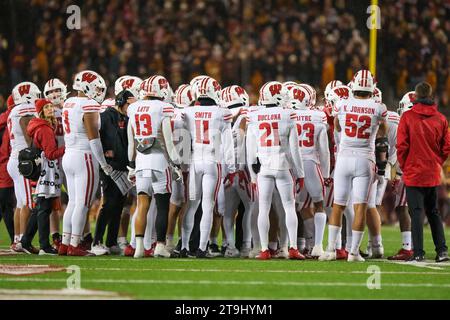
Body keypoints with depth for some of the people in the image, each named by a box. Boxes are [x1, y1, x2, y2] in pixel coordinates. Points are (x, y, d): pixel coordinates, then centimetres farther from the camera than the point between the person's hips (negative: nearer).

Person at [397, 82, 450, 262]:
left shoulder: (408, 117, -9)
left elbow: (401, 146, -9)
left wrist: (404, 167, 5)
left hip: (414, 173, -4)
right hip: (433, 174, 4)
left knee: (416, 213, -2)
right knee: (433, 212, 16)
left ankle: (418, 253, -7)